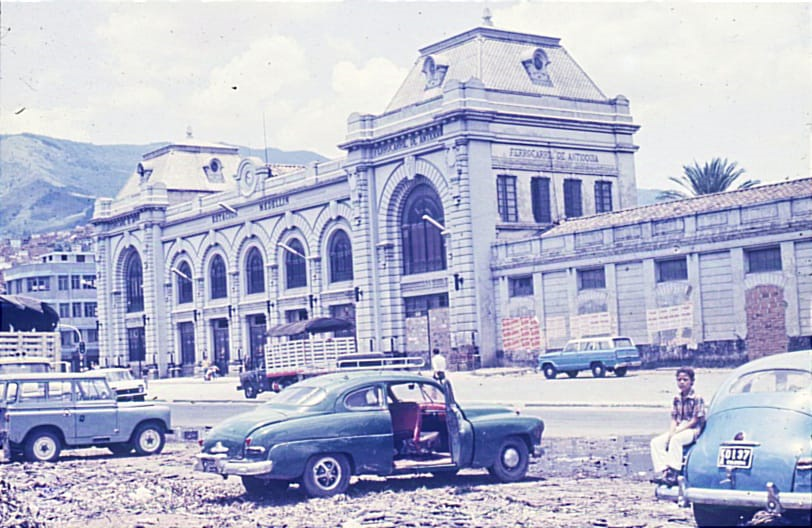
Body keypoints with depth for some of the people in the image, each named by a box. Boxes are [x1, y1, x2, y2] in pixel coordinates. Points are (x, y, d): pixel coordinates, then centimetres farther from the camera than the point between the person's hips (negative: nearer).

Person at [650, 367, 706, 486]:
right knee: (656, 442, -13)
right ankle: (661, 472, -20)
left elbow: (695, 420, -11)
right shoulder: (677, 399, 13)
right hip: (677, 431, 7)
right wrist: (671, 433, -7)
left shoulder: (697, 398, -7)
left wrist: (676, 432, -15)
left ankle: (673, 473, -35)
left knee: (675, 440, -36)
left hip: (692, 430, -7)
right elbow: (674, 419, 12)